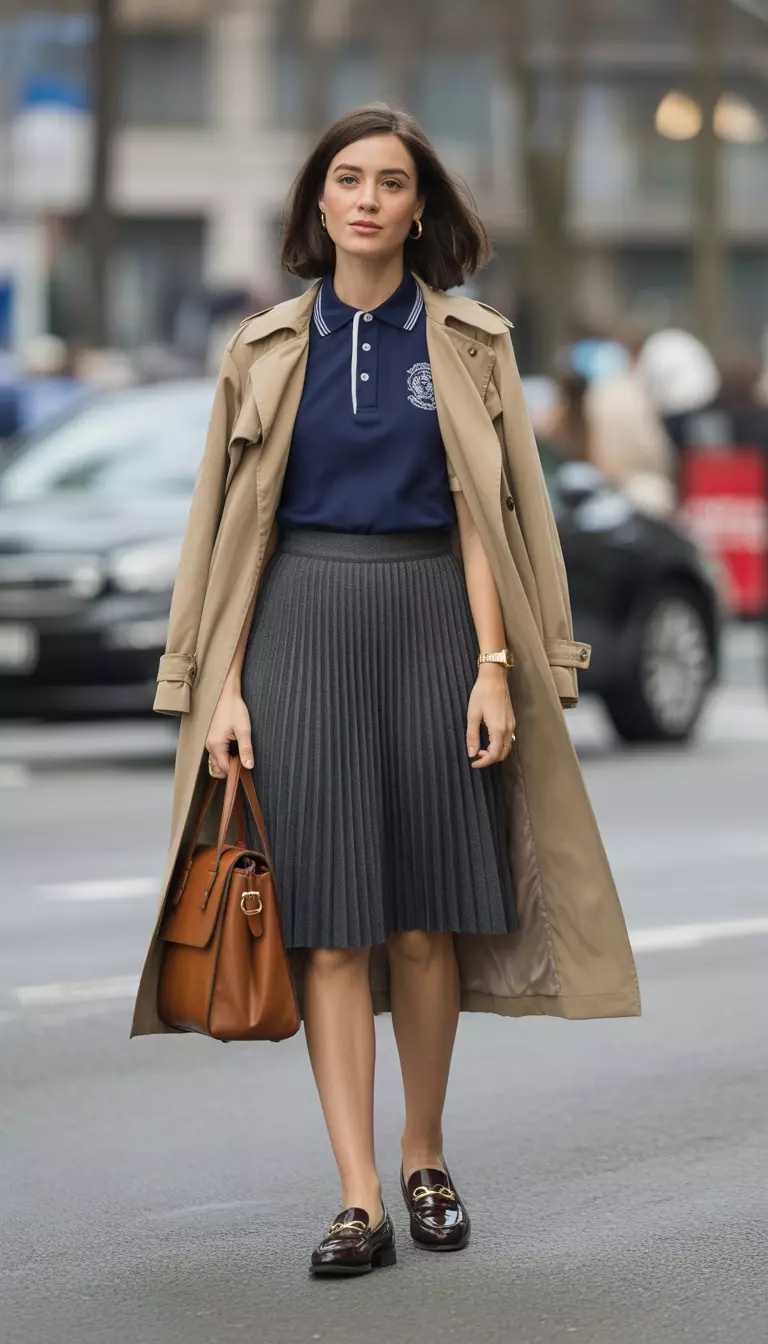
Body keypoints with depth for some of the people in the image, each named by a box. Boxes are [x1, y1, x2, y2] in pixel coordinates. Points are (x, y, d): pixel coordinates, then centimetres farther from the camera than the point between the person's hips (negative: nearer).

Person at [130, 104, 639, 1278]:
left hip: (432, 620, 0)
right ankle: (360, 1196, -7)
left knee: (425, 916, 2)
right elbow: (241, 523, 7)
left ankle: (425, 1156, 20)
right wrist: (224, 685, -1)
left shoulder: (469, 343, 7)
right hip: (302, 621, 0)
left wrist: (494, 666, -8)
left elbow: (483, 514, 2)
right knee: (329, 920, -6)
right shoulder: (269, 348, 9)